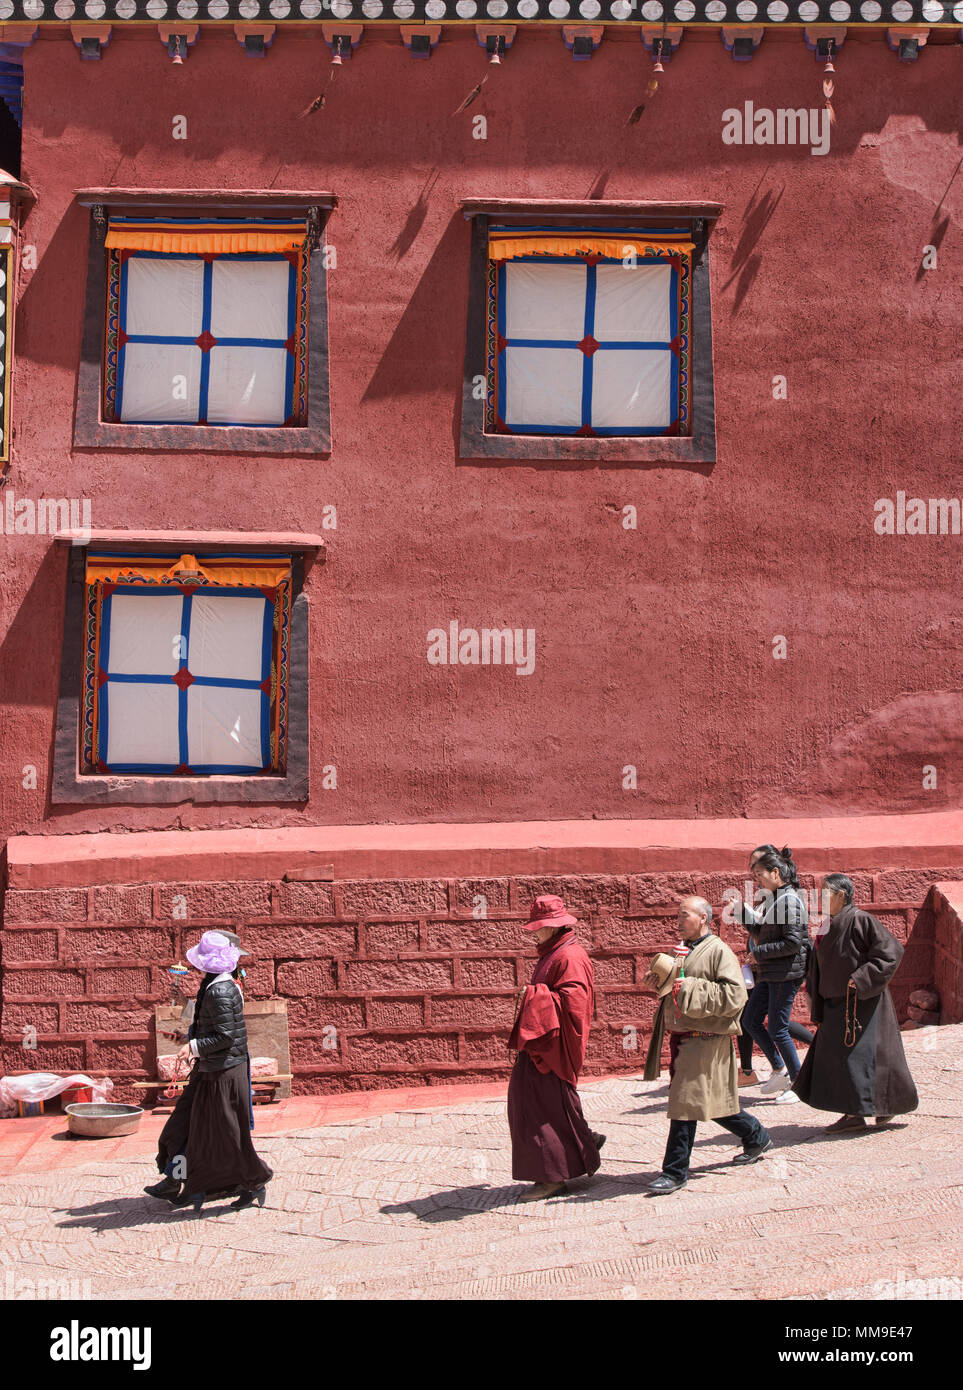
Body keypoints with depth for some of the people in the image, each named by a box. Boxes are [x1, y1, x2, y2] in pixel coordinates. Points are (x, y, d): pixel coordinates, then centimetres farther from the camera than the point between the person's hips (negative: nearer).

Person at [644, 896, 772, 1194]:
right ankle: (756, 1138, 34)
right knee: (711, 1101, 16)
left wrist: (690, 989, -21)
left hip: (703, 1039, -9)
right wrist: (659, 983, 4)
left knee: (685, 1102, -8)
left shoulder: (718, 951, -10)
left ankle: (675, 1172, -1)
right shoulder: (683, 950, 15)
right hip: (680, 1036, 9)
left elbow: (735, 996, -20)